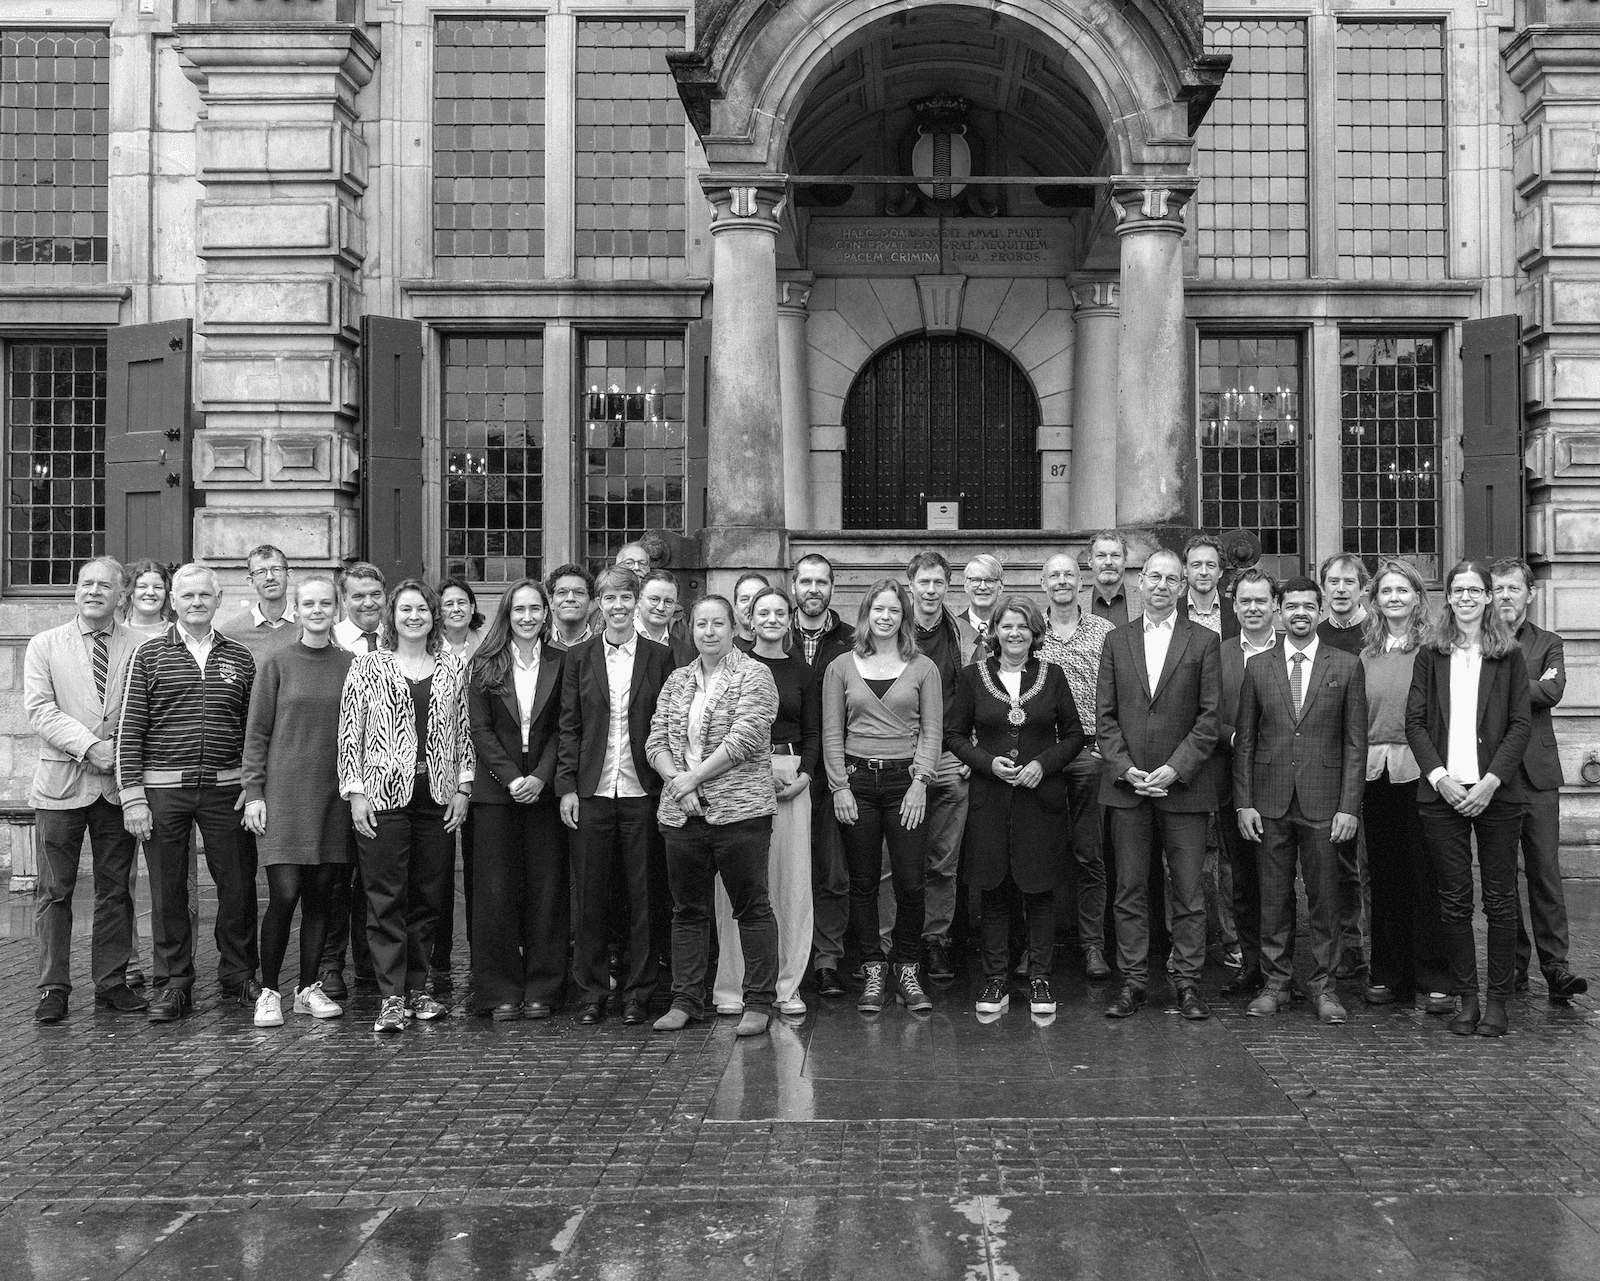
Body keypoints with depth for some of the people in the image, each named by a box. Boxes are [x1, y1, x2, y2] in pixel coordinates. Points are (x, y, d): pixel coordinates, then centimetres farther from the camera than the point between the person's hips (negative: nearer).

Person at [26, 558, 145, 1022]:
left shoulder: (138, 648, 5)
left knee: (116, 889, 8)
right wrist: (88, 746, -16)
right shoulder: (45, 645, 5)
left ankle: (111, 983, 17)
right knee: (55, 891, 3)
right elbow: (39, 709, -5)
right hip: (61, 784, -1)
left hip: (118, 785, 1)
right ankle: (53, 988, 11)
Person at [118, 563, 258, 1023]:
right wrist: (132, 794, -6)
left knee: (238, 885, 4)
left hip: (226, 788, 1)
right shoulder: (149, 655, 4)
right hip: (163, 789, -1)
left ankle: (238, 975, 19)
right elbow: (129, 729, 1)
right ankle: (173, 984, 16)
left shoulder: (240, 658, 9)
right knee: (168, 890, 5)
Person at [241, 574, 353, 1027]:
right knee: (284, 894, -7)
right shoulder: (277, 661, 1)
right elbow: (257, 732, 1)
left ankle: (309, 988, 18)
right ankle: (268, 991, 7)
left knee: (320, 894, 5)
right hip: (284, 791, -3)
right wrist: (254, 792, -5)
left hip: (333, 794, 3)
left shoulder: (350, 664, 7)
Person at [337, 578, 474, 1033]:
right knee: (385, 898, -3)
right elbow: (349, 733, 1)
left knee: (428, 897, 6)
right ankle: (392, 998, 2)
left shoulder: (454, 668, 10)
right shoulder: (367, 666, 3)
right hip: (384, 794, -3)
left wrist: (462, 789, 4)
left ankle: (418, 988, 16)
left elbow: (464, 734, 11)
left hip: (438, 795, 3)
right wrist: (356, 792, -6)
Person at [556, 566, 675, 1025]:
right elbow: (569, 727, 6)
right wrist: (567, 786, -1)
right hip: (592, 791, 1)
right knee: (589, 896, 4)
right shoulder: (579, 657, 7)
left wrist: (670, 785, -3)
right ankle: (590, 992, 15)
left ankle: (638, 993, 14)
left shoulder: (660, 657, 4)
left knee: (644, 896, 4)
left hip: (643, 792, -1)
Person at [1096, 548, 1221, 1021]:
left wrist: (1175, 769, -12)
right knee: (1130, 889, 6)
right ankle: (1132, 980, 13)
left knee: (1189, 890, 3)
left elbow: (1210, 716, -2)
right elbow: (1105, 715, 6)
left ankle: (1188, 982, 12)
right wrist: (1125, 768, -7)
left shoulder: (1204, 642, 3)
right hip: (1126, 783, 2)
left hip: (1183, 783, -2)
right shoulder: (1116, 641, 10)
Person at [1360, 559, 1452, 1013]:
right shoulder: (1366, 656, 12)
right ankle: (1387, 974, 18)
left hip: (1418, 771, -4)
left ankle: (1434, 979, 6)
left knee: (1425, 875, -2)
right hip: (1374, 773, 4)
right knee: (1384, 876, 9)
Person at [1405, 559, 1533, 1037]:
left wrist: (1491, 782, -11)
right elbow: (1414, 722, 4)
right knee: (1454, 901, 3)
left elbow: (1521, 724, 0)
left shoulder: (1509, 656, 6)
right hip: (1441, 791, 1)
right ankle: (1466, 998, 12)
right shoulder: (1430, 656, 9)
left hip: (1496, 793, -1)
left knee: (1500, 900, 1)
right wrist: (1439, 777, -9)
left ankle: (1498, 999, 10)